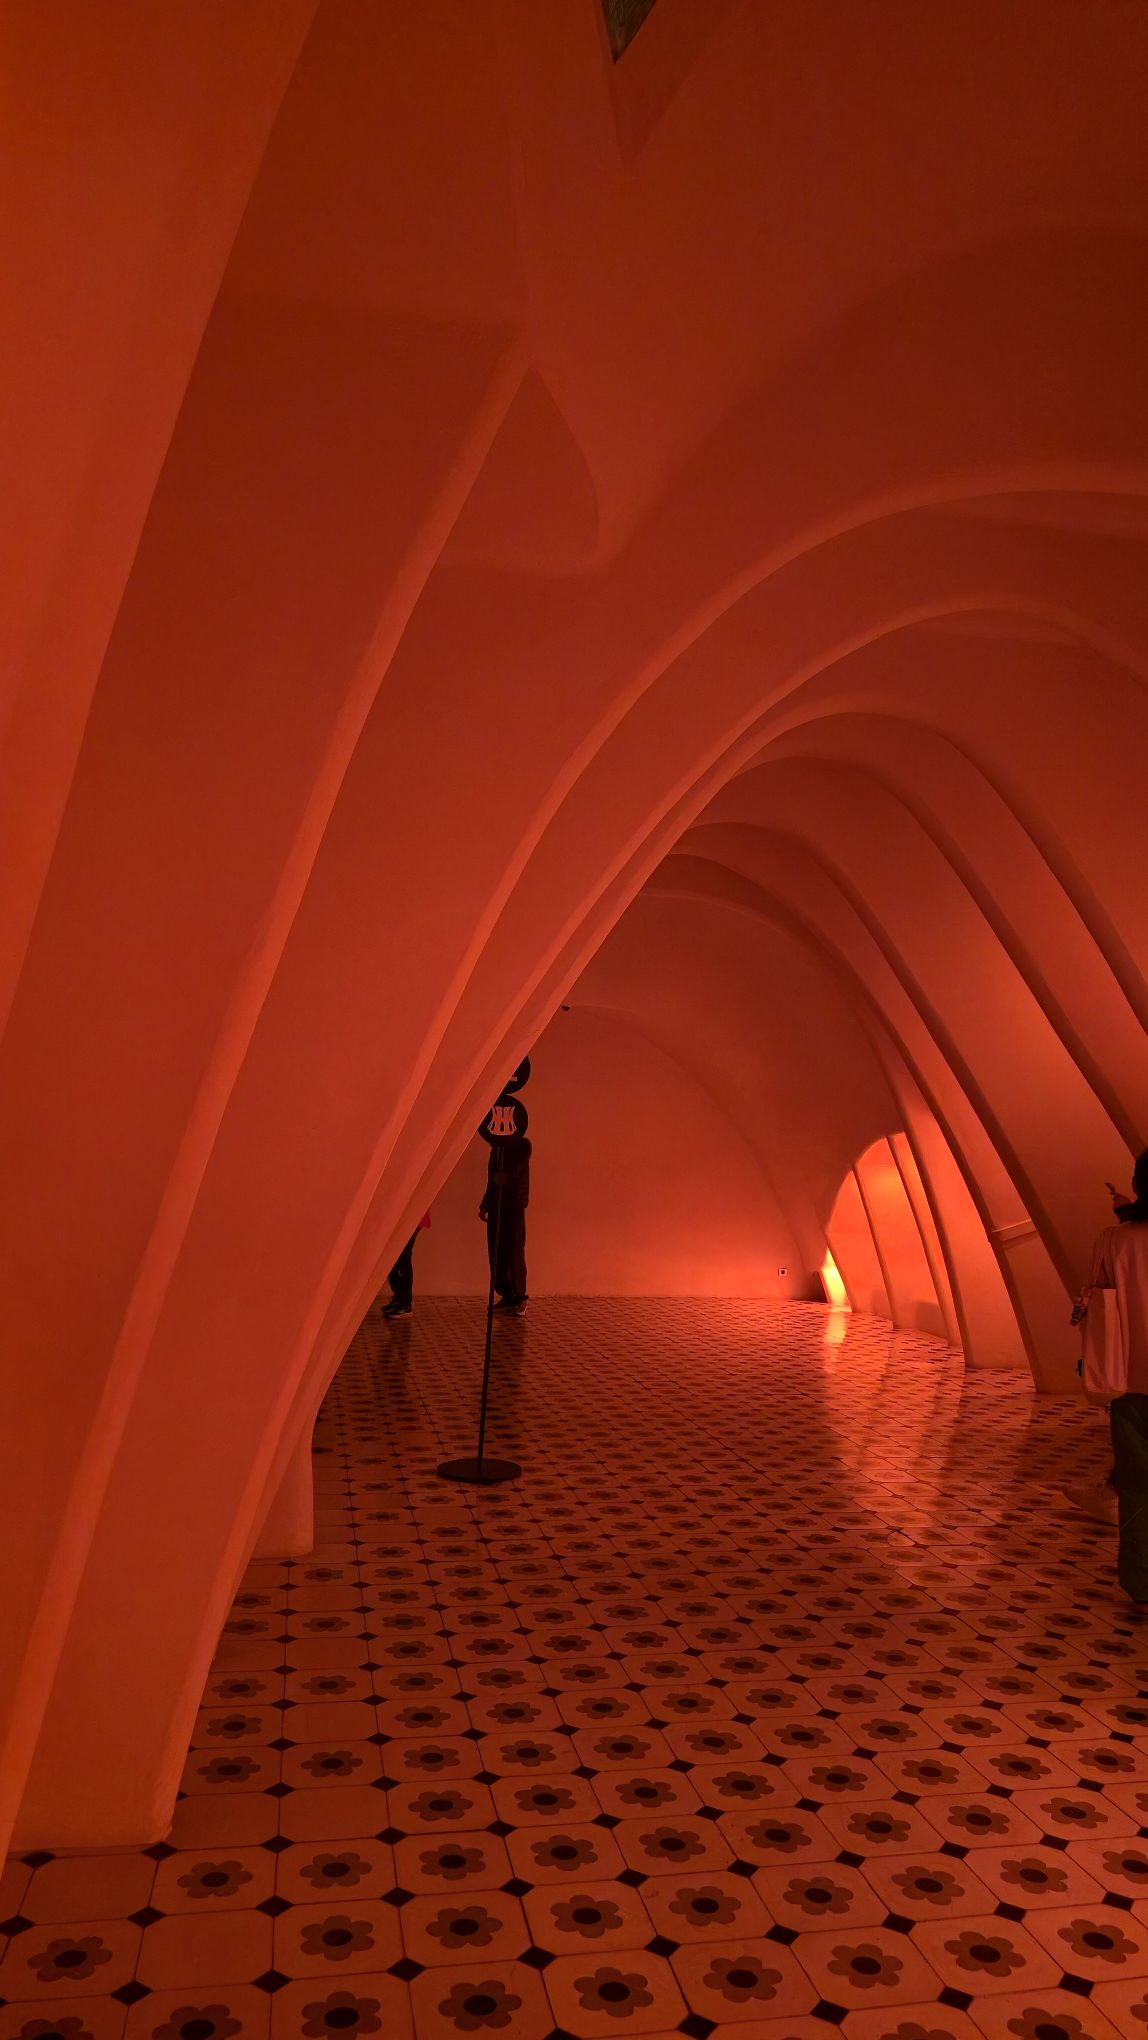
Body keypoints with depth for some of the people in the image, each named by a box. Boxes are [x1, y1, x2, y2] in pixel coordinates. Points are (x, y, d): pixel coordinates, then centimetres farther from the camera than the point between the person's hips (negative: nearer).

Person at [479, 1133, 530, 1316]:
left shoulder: (522, 1145, -3)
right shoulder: (497, 1147, 16)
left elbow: (518, 1172, -18)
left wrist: (507, 1178, -36)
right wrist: (485, 1205, 17)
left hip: (514, 1206, -6)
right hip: (497, 1205, 6)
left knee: (515, 1251, -8)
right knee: (496, 1252, 4)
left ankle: (519, 1300, -6)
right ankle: (506, 1295, 13)